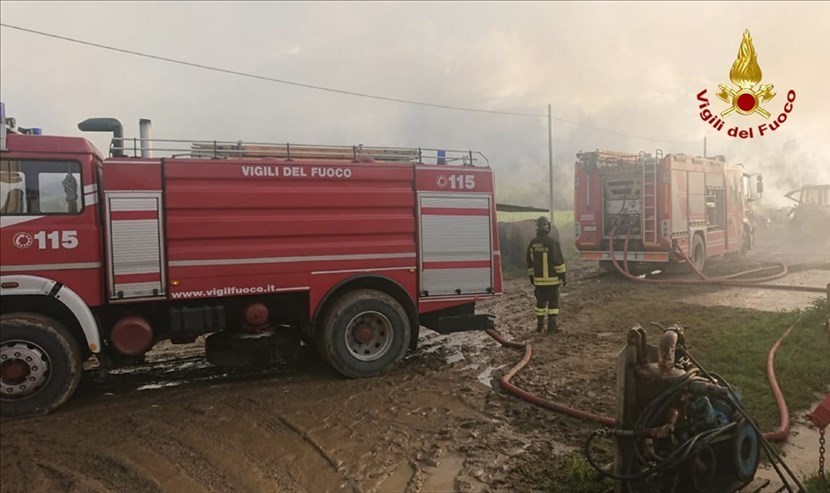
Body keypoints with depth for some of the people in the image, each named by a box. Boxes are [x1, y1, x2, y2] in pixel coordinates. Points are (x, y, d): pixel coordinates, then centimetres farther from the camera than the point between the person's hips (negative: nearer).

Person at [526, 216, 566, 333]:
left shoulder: (532, 244, 3)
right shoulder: (553, 242, -12)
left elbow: (530, 263, 10)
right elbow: (559, 262, -12)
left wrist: (532, 278, 20)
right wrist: (563, 277, -5)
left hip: (538, 280, 4)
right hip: (552, 279, -4)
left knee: (540, 302, 12)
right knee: (553, 302, 3)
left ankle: (540, 325, 16)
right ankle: (551, 325, 1)